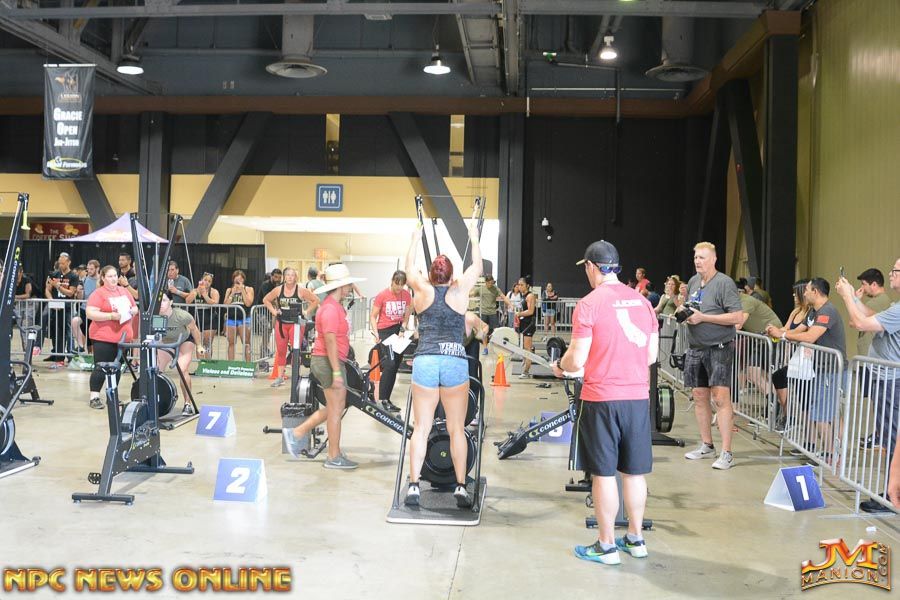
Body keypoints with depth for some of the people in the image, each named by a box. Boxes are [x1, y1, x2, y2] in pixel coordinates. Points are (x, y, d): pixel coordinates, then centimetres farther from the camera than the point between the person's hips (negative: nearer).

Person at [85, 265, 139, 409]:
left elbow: (135, 308, 20)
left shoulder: (124, 291, 12)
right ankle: (94, 397, 3)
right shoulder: (98, 293, -8)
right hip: (103, 337, -6)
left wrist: (130, 311, -4)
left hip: (122, 337, 6)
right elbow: (90, 314, -16)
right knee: (100, 367, -3)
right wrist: (111, 316, -23)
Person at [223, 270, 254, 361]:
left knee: (246, 343, -5)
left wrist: (242, 290, -8)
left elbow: (248, 303, -7)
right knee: (231, 343, 5)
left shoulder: (248, 289, 6)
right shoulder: (229, 290, 13)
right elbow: (226, 304, 3)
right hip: (231, 318, 3)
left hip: (244, 318, -3)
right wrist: (233, 293, -4)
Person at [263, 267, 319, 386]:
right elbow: (266, 300, 16)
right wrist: (273, 311, 5)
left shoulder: (301, 290, -4)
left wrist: (306, 312, -4)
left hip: (296, 323, -3)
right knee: (280, 351, 7)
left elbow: (316, 300, 1)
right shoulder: (278, 290, 3)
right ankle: (280, 377, 15)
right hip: (281, 323, 3)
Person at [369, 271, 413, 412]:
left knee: (394, 367, 8)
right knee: (389, 364, -16)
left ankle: (386, 399, 18)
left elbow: (406, 315, 8)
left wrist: (403, 329, -9)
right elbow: (373, 316, -4)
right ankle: (383, 400, -10)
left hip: (399, 330, 5)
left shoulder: (406, 295, 2)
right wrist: (375, 332, -17)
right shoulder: (382, 295, -8)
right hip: (384, 331, -5)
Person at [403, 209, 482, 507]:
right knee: (457, 429, 5)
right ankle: (461, 488, 5)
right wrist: (474, 236, 32)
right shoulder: (460, 291, 5)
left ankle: (413, 486, 2)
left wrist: (416, 238, 38)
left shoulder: (423, 290, 7)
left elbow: (409, 267, 26)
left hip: (424, 361, 1)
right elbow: (477, 266, 21)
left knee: (421, 427, 5)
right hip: (455, 362, -1)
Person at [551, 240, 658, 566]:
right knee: (634, 471, 15)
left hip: (601, 398, -5)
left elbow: (577, 359, -12)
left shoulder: (589, 304, -11)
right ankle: (635, 539, 27)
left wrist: (560, 366, 9)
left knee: (603, 472, 5)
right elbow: (652, 354, 11)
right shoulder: (642, 301, 6)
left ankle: (606, 545, 14)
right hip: (638, 396, 5)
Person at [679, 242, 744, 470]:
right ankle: (706, 446, 24)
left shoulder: (724, 282, -11)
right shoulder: (693, 282, 12)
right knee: (699, 397, 12)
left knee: (721, 397, -12)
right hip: (695, 348, 8)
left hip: (719, 348, -7)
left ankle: (726, 453, -9)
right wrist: (683, 311, 2)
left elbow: (737, 317, -17)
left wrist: (703, 317, -19)